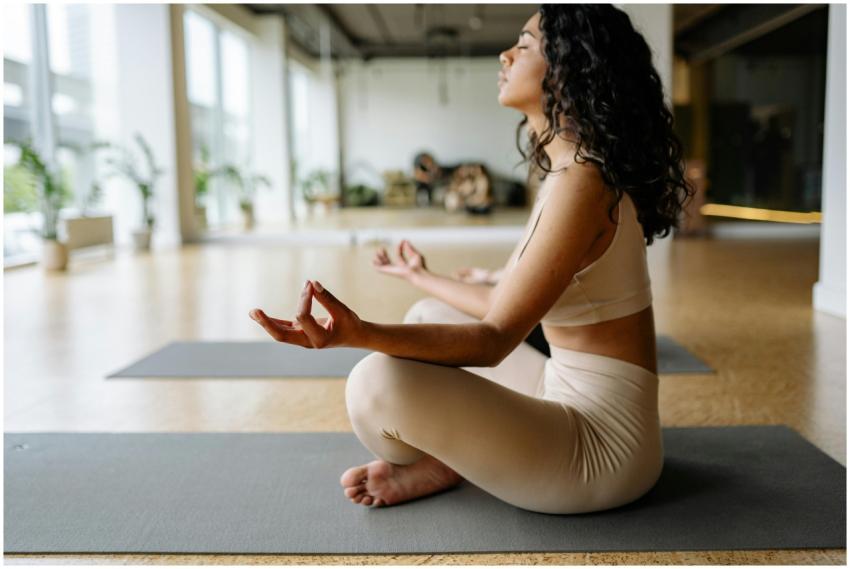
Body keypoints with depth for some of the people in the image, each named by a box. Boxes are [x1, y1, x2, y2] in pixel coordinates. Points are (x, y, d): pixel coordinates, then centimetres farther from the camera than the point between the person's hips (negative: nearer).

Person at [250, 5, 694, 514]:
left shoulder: (581, 182, -21)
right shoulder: (569, 173, 8)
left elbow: (496, 338, -24)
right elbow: (508, 307, 13)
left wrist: (360, 333, -38)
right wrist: (422, 277, 30)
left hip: (604, 446, -10)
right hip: (573, 403, 10)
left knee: (381, 383, -26)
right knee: (429, 316, 19)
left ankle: (436, 468, 8)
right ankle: (438, 459, 1)